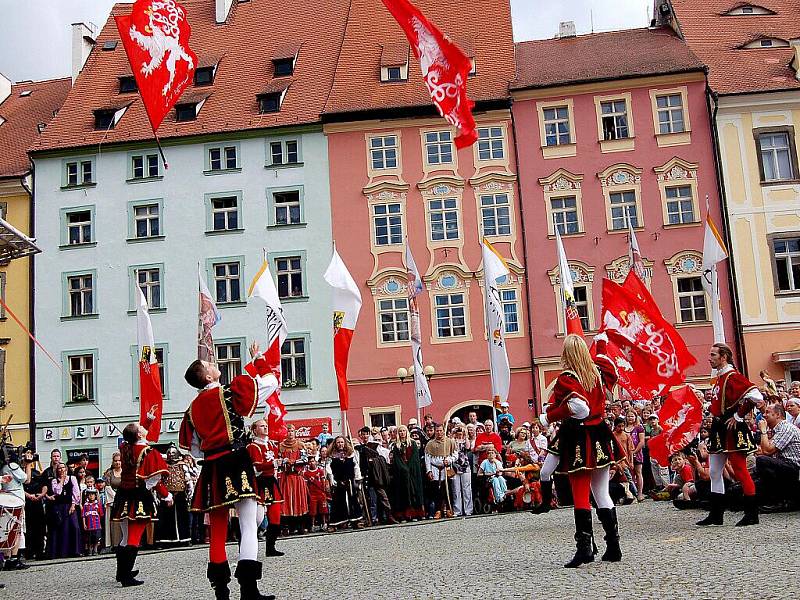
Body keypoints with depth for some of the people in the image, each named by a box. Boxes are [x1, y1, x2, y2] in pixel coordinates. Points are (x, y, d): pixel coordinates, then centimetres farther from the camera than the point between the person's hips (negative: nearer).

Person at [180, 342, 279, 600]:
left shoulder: (193, 409, 10)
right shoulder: (231, 393, -5)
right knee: (249, 525, -7)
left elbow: (195, 449, 18)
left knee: (217, 530, 11)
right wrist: (257, 358, 18)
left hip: (211, 471, 6)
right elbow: (270, 381, 4)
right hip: (237, 465, -6)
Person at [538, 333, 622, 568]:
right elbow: (610, 372, 30)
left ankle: (585, 547, -7)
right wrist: (601, 343, 46)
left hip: (576, 441, -5)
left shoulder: (566, 379, -13)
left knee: (580, 494, -2)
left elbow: (575, 408, -23)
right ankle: (613, 546, 12)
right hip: (599, 438, 6)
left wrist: (546, 418, -9)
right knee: (602, 493, 11)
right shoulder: (598, 373, 6)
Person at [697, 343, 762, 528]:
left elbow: (756, 397, -25)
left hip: (733, 430, -10)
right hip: (720, 430, 10)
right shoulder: (720, 378, 15)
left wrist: (738, 417, -17)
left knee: (740, 470, -5)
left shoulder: (733, 376, -14)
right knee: (715, 472, 10)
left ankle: (752, 514, 2)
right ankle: (716, 515, 15)